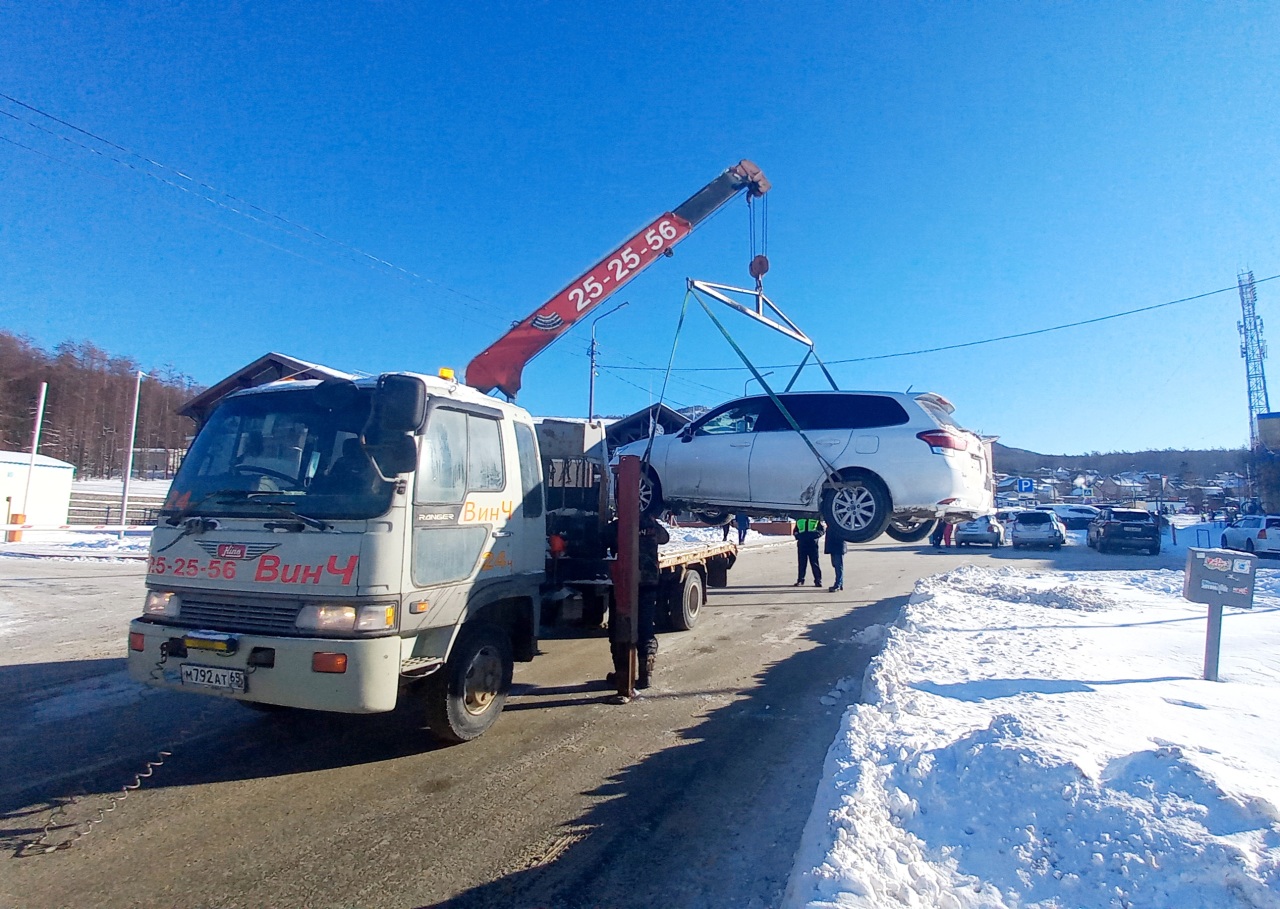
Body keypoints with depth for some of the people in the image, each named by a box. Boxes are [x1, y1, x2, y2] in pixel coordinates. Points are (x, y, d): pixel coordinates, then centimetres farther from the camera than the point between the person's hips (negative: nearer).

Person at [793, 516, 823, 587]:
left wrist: (813, 535, -15)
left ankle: (818, 581, 3)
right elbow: (795, 531, 19)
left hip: (812, 544, -2)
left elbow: (821, 530, 3)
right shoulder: (799, 519, 15)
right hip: (801, 543, 2)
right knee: (801, 563, 4)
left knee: (814, 563, -3)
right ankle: (800, 580, 11)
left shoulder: (817, 517, 6)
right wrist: (798, 535, -3)